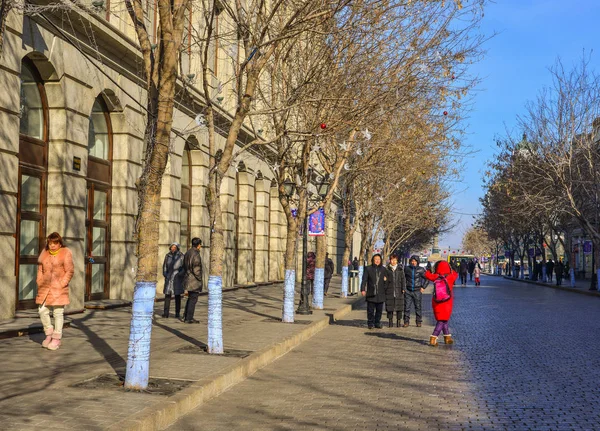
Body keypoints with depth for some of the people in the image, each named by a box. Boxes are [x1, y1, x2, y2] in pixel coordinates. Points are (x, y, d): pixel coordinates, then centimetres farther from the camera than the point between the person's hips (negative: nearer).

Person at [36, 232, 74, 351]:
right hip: (45, 287, 5)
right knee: (42, 311, 4)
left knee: (58, 312, -1)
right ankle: (49, 334, 23)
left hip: (59, 287, -5)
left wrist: (62, 284, -13)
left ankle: (56, 339, 9)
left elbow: (70, 271, -8)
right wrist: (40, 283, 4)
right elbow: (40, 269, 14)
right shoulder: (45, 253, 8)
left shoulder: (66, 253, -7)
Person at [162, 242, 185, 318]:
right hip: (169, 278, 2)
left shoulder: (181, 256, -4)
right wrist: (165, 274, -1)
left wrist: (180, 274, -16)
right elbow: (164, 266, 12)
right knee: (167, 295, -4)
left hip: (177, 278, -2)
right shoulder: (167, 256, 4)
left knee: (177, 295, 2)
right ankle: (166, 313, -4)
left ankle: (177, 314, 8)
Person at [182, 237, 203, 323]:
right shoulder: (196, 254, -19)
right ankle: (189, 318, 1)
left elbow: (184, 267, 15)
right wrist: (200, 279, -10)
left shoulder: (187, 253, 10)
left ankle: (185, 316, 20)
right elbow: (196, 269, -21)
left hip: (187, 279, 9)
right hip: (194, 280, -9)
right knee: (193, 299, -2)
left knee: (190, 298, 18)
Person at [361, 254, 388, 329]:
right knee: (370, 310, 0)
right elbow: (364, 280, 0)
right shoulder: (368, 269, 3)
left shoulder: (383, 269, 11)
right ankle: (370, 323, 10)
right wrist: (363, 289, -7)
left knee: (379, 310, 7)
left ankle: (377, 323, 18)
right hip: (371, 294, -3)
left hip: (380, 294, 3)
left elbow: (386, 280, 21)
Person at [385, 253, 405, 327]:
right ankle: (391, 321, 10)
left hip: (398, 290, 0)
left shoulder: (400, 269, 6)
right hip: (390, 291, 0)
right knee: (389, 307, 0)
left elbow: (403, 279, 6)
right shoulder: (387, 269, 5)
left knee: (399, 306, 2)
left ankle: (399, 321, 12)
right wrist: (384, 288, 3)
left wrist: (403, 288, -3)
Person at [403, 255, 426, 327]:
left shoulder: (421, 270, -2)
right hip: (408, 291, 1)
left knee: (418, 307, 5)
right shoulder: (406, 268, 2)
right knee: (407, 307, 0)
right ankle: (406, 322, 7)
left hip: (417, 291, -1)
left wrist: (423, 287, 2)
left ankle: (419, 322, 15)